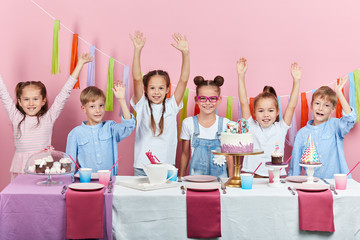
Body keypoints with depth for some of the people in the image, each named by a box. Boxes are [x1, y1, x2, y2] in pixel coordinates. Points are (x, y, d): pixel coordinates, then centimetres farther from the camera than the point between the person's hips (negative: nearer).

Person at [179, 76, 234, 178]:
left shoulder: (225, 123, 1)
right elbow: (185, 154, 9)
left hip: (220, 175, 1)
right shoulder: (188, 123, 1)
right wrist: (180, 178, 9)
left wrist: (231, 180, 2)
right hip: (196, 174, 0)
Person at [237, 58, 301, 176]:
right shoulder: (251, 127, 8)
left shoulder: (280, 128, 9)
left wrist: (296, 81, -4)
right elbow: (243, 102, 3)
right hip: (251, 175, 0)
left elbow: (292, 106, 4)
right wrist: (241, 76, -2)